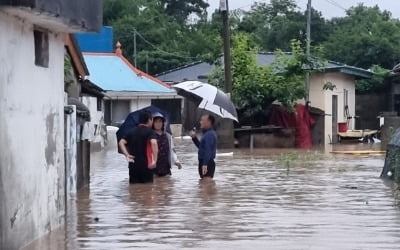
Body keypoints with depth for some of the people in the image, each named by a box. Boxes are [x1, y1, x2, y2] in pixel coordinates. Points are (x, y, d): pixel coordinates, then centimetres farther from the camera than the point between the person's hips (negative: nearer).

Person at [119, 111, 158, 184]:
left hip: (133, 165, 5)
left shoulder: (131, 131, 12)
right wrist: (155, 160, -23)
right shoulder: (149, 131, -4)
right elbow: (154, 143, -22)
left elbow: (121, 142, 4)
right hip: (146, 165, -5)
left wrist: (127, 155, -2)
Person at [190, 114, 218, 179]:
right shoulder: (207, 133, 17)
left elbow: (208, 151, -26)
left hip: (207, 164, -11)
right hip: (204, 163, 11)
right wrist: (194, 138, 16)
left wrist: (205, 164, -33)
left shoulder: (209, 134, -16)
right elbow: (202, 147, 28)